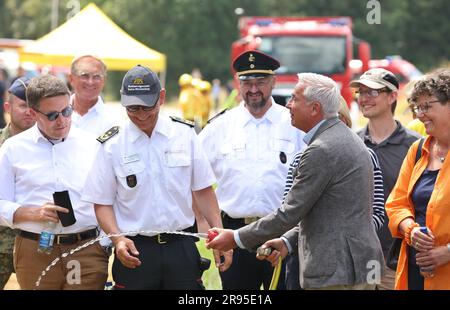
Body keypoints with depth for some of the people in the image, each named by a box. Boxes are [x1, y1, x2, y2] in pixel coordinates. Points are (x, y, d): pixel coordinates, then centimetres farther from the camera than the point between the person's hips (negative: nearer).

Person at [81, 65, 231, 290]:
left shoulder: (185, 134, 4)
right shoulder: (112, 146, -1)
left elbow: (203, 190, 9)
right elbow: (102, 203, 1)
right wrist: (118, 239, -16)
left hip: (181, 247, 1)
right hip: (135, 249, -1)